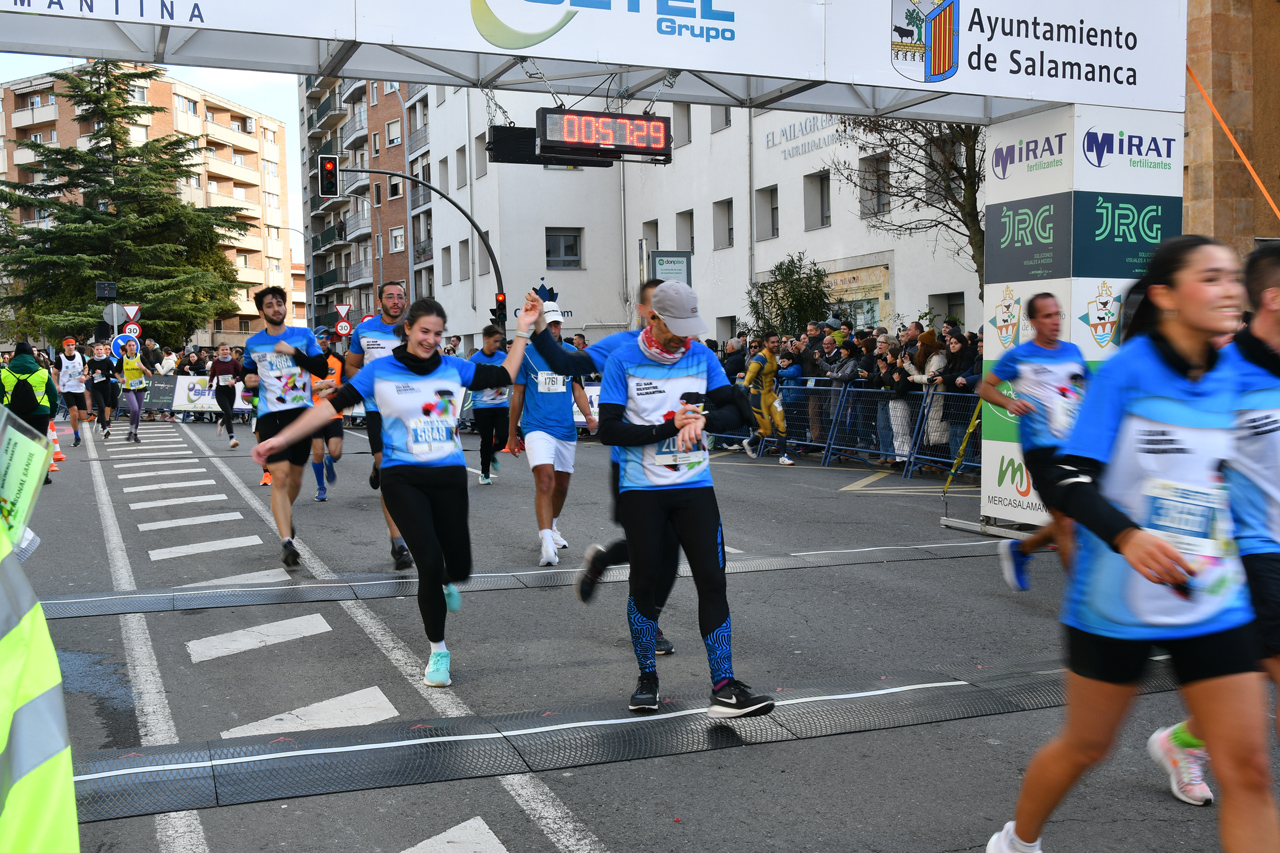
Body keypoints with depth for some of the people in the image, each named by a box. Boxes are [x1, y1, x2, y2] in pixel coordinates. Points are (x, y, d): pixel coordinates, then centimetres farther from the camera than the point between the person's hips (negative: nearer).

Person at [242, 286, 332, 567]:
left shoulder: (303, 335, 5)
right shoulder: (253, 344, 8)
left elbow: (322, 369, -3)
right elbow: (248, 373, 23)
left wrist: (293, 352, -13)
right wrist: (249, 381, 0)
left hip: (302, 412, 1)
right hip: (270, 415, -1)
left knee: (295, 476, 13)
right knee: (280, 477, -15)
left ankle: (286, 514, 44)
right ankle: (286, 542, -17)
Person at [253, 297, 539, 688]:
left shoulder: (454, 368, 5)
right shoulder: (380, 371, -2)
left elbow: (504, 376, 10)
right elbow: (334, 403, -3)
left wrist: (522, 332, 6)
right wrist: (282, 438, -6)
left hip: (449, 476, 3)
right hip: (402, 478, -3)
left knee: (459, 567, 4)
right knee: (430, 563, -14)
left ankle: (446, 582, 46)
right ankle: (438, 652, 5)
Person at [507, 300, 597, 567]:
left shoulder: (571, 353, 8)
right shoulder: (526, 355, 1)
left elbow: (577, 389, 10)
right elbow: (517, 395, 7)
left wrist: (588, 416, -9)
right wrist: (512, 434, 10)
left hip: (566, 429, 4)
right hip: (537, 427, -4)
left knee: (562, 485, 14)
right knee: (545, 479, -21)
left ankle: (551, 527, 40)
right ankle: (547, 544, -27)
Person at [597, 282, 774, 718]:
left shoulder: (701, 357, 4)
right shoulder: (622, 362, -5)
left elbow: (734, 411, 5)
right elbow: (609, 430, -10)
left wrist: (702, 419, -17)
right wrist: (669, 427, -17)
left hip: (695, 487, 2)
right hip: (641, 490, -2)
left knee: (712, 580, -5)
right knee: (645, 580, 6)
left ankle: (724, 689, -3)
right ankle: (647, 679, 23)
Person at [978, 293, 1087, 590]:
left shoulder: (1073, 352, 12)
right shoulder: (1019, 356, -2)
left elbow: (1087, 389, 27)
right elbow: (985, 387, 4)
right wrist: (1009, 402, -13)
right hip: (1041, 448, -6)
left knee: (1075, 520, 9)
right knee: (1066, 521, -9)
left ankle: (1019, 549, 32)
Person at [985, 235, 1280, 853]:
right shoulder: (1128, 368, -13)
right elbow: (1069, 481, -19)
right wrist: (1127, 536, -34)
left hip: (1214, 602, 4)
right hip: (1117, 602, -4)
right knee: (1085, 746, 13)